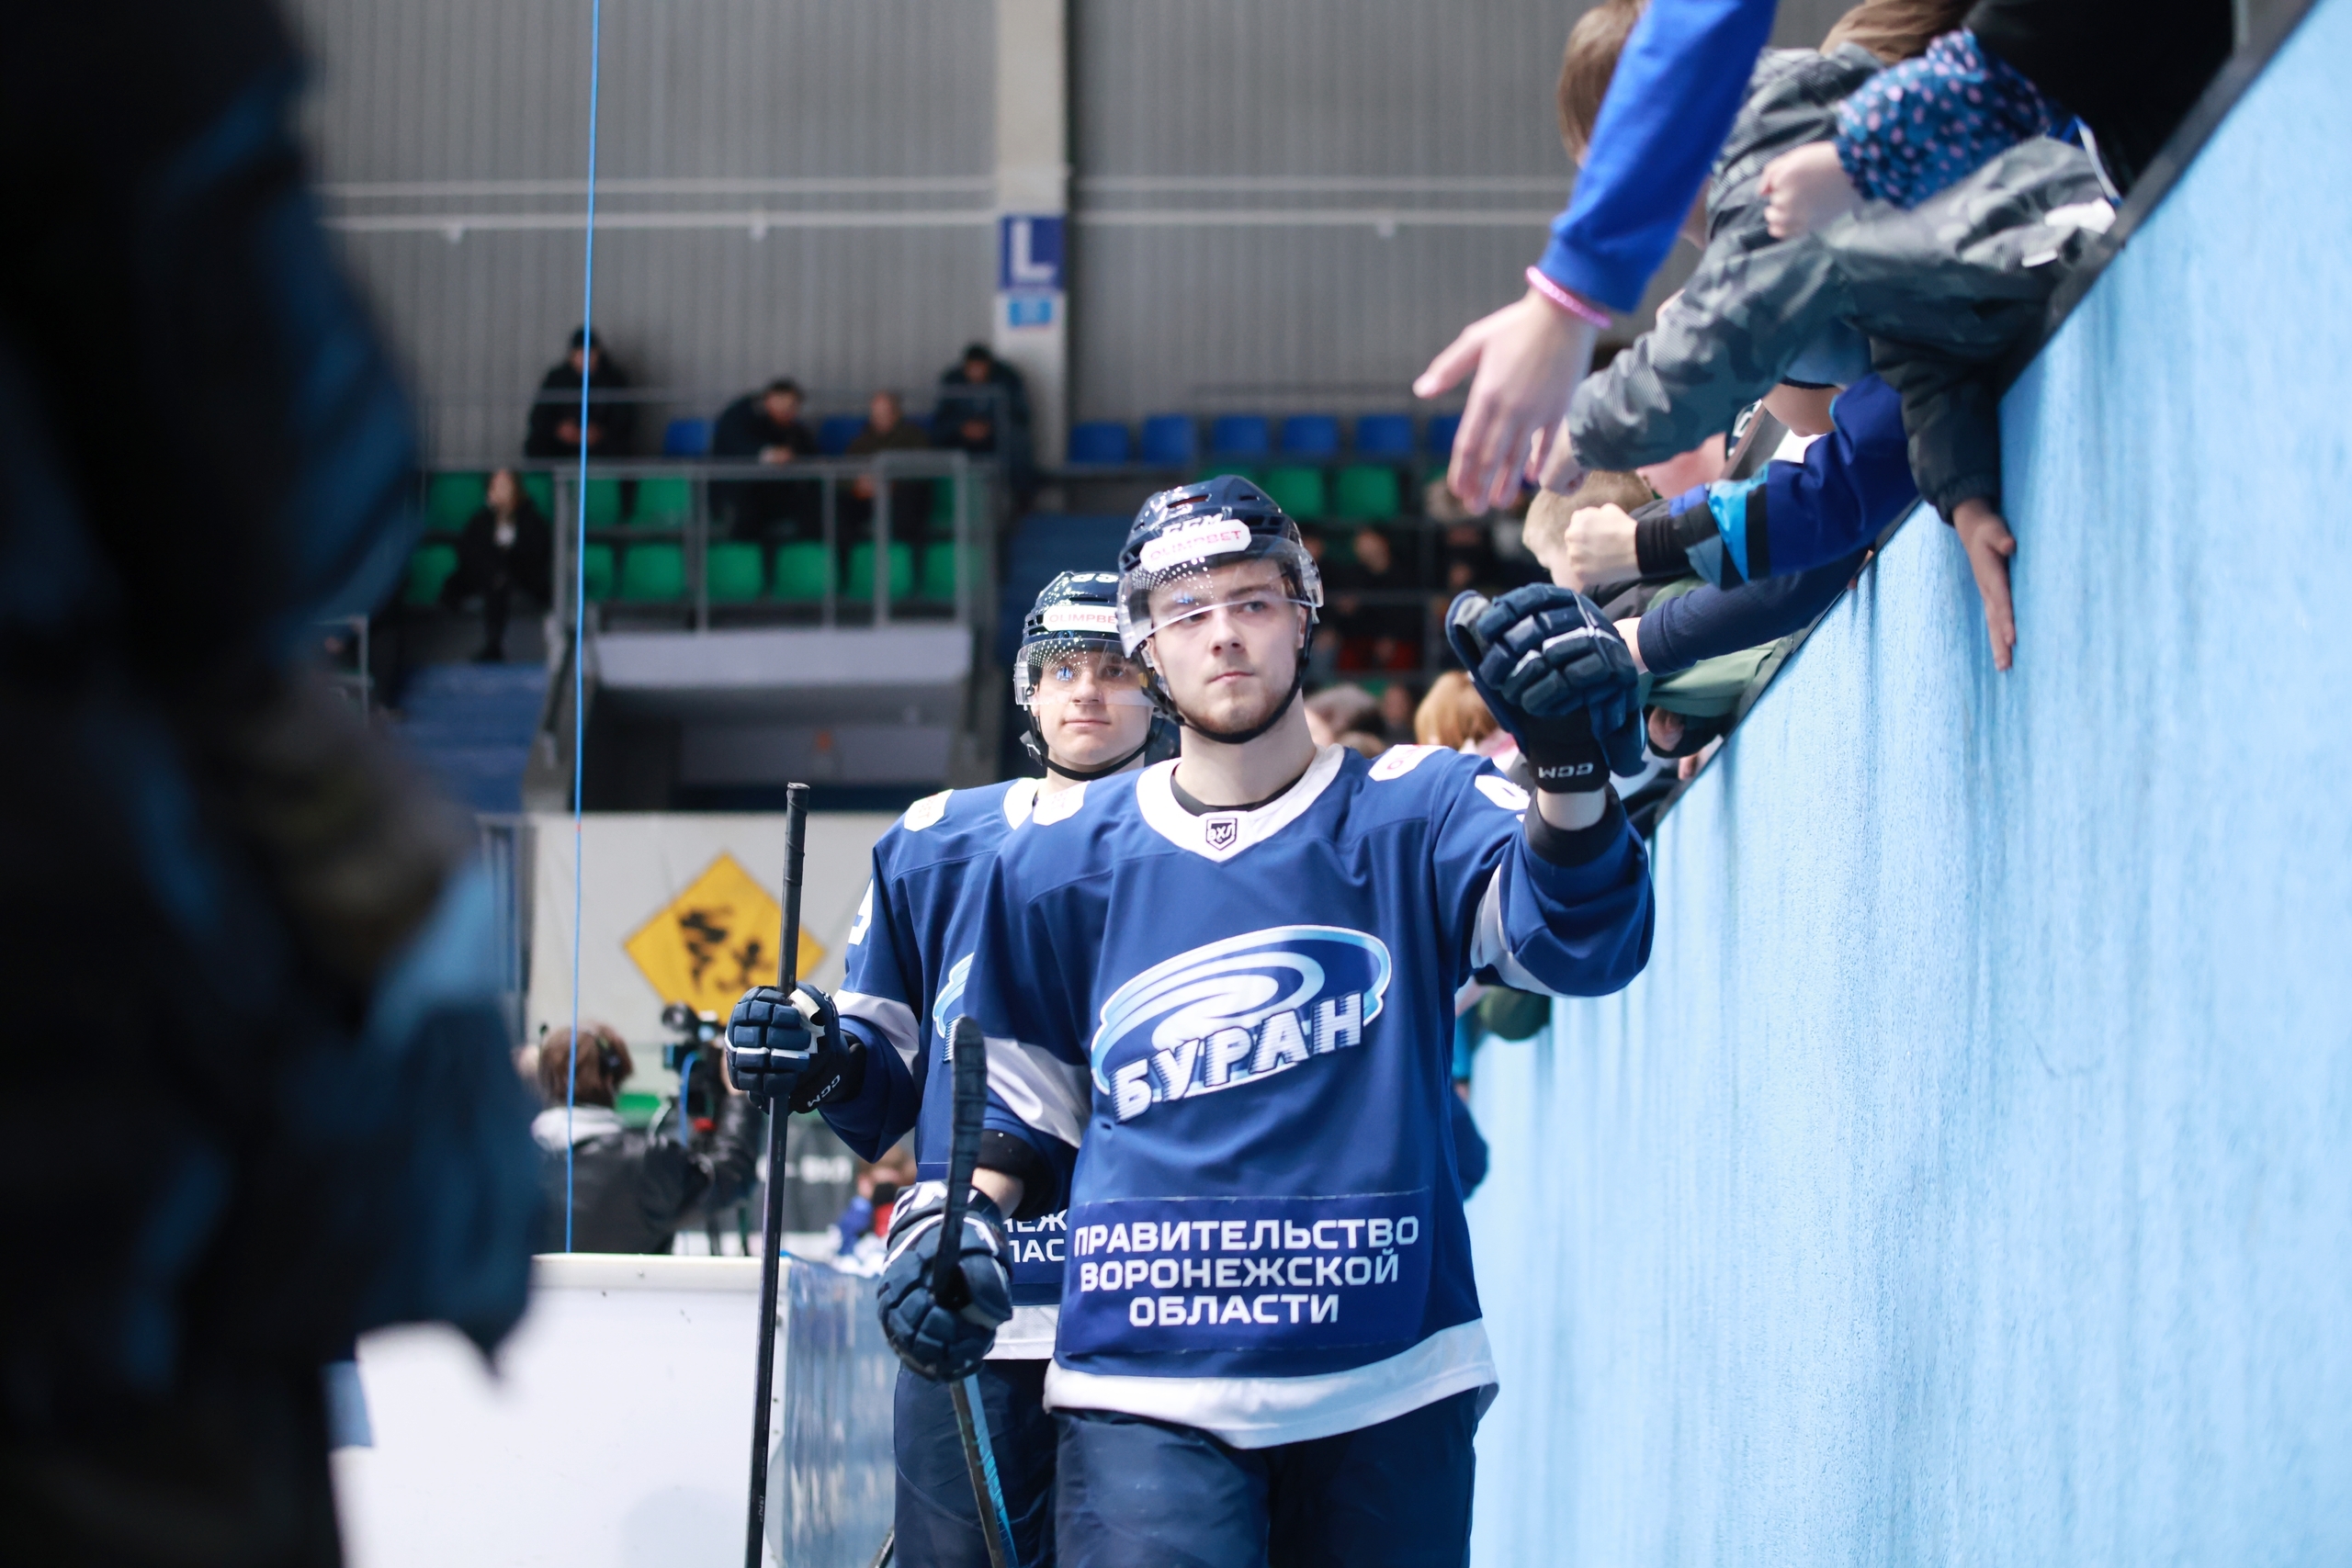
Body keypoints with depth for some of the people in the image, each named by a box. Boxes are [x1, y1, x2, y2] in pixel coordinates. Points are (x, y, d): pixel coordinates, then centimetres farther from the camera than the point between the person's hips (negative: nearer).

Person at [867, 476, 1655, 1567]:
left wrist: (1569, 761, -34)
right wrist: (964, 1218, 2)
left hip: (1388, 1390, 0)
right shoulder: (1063, 858, 9)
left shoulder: (1413, 814, 2)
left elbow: (1579, 943, -17)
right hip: (1145, 1394, 0)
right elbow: (1018, 1093, 20)